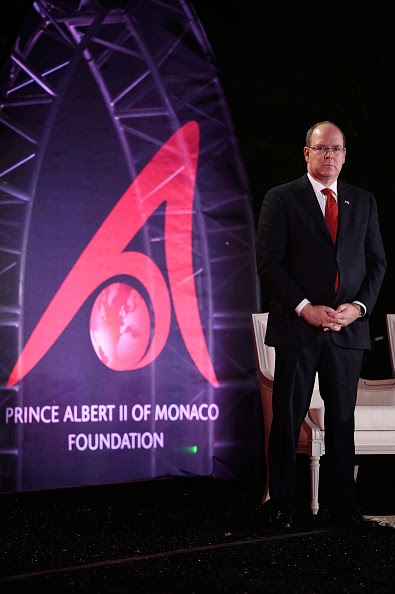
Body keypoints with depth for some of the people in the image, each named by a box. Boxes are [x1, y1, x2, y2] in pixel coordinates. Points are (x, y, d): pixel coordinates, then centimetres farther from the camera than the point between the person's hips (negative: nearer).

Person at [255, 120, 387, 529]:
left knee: (342, 418, 8)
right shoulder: (281, 199, 0)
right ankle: (281, 506, 10)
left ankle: (344, 505, 15)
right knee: (288, 419, 2)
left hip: (348, 327, 3)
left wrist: (358, 306, -4)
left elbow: (377, 261, 12)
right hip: (297, 327, -3)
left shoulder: (363, 201, 12)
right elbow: (268, 262, -5)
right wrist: (305, 308, -13)